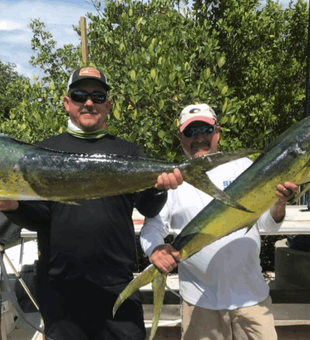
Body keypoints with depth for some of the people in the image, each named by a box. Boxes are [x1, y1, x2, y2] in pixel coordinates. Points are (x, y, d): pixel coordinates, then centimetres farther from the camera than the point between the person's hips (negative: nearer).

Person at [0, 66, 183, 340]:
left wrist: (159, 188, -21)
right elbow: (38, 217, -1)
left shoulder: (128, 152, 5)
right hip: (59, 287, 0)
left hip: (118, 286, 1)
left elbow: (148, 209, 0)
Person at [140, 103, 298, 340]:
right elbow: (152, 227, -1)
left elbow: (268, 224, 1)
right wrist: (155, 249, -23)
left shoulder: (243, 166, 2)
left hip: (251, 294, 1)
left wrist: (280, 202, -20)